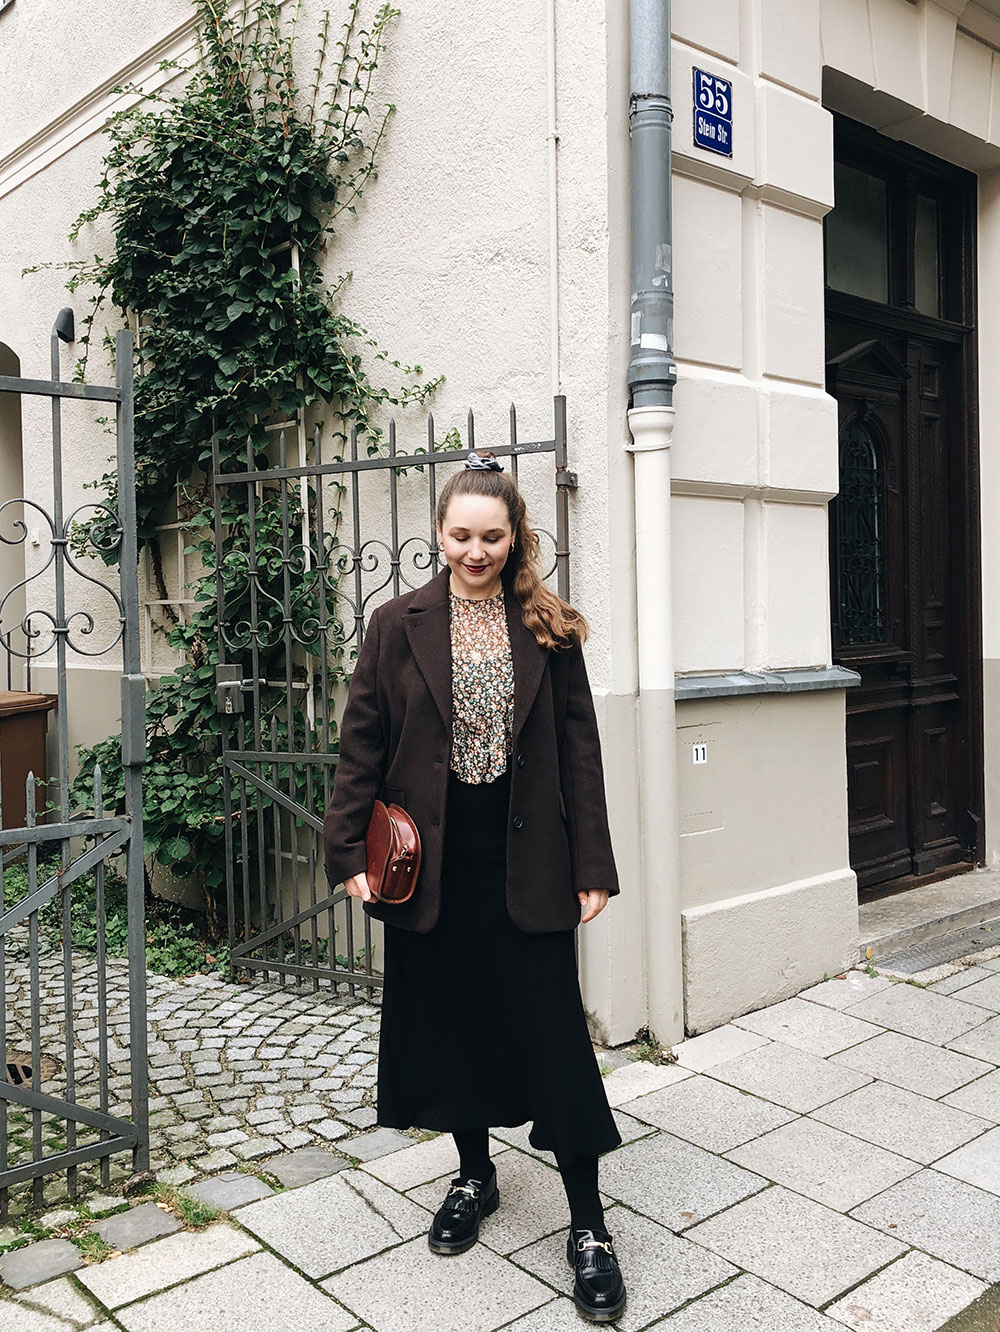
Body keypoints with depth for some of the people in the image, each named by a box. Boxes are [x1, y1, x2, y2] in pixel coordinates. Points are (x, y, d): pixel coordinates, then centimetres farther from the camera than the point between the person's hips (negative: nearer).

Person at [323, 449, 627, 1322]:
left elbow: (580, 752, 0)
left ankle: (589, 1225, 18)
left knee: (554, 1033, 3)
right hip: (431, 863, 2)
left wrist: (593, 868, -4)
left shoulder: (549, 631, 0)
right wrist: (352, 853, -4)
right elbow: (362, 747, 2)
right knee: (450, 1022, 15)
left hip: (527, 862, -1)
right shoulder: (399, 626, 1)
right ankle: (476, 1177, 38)